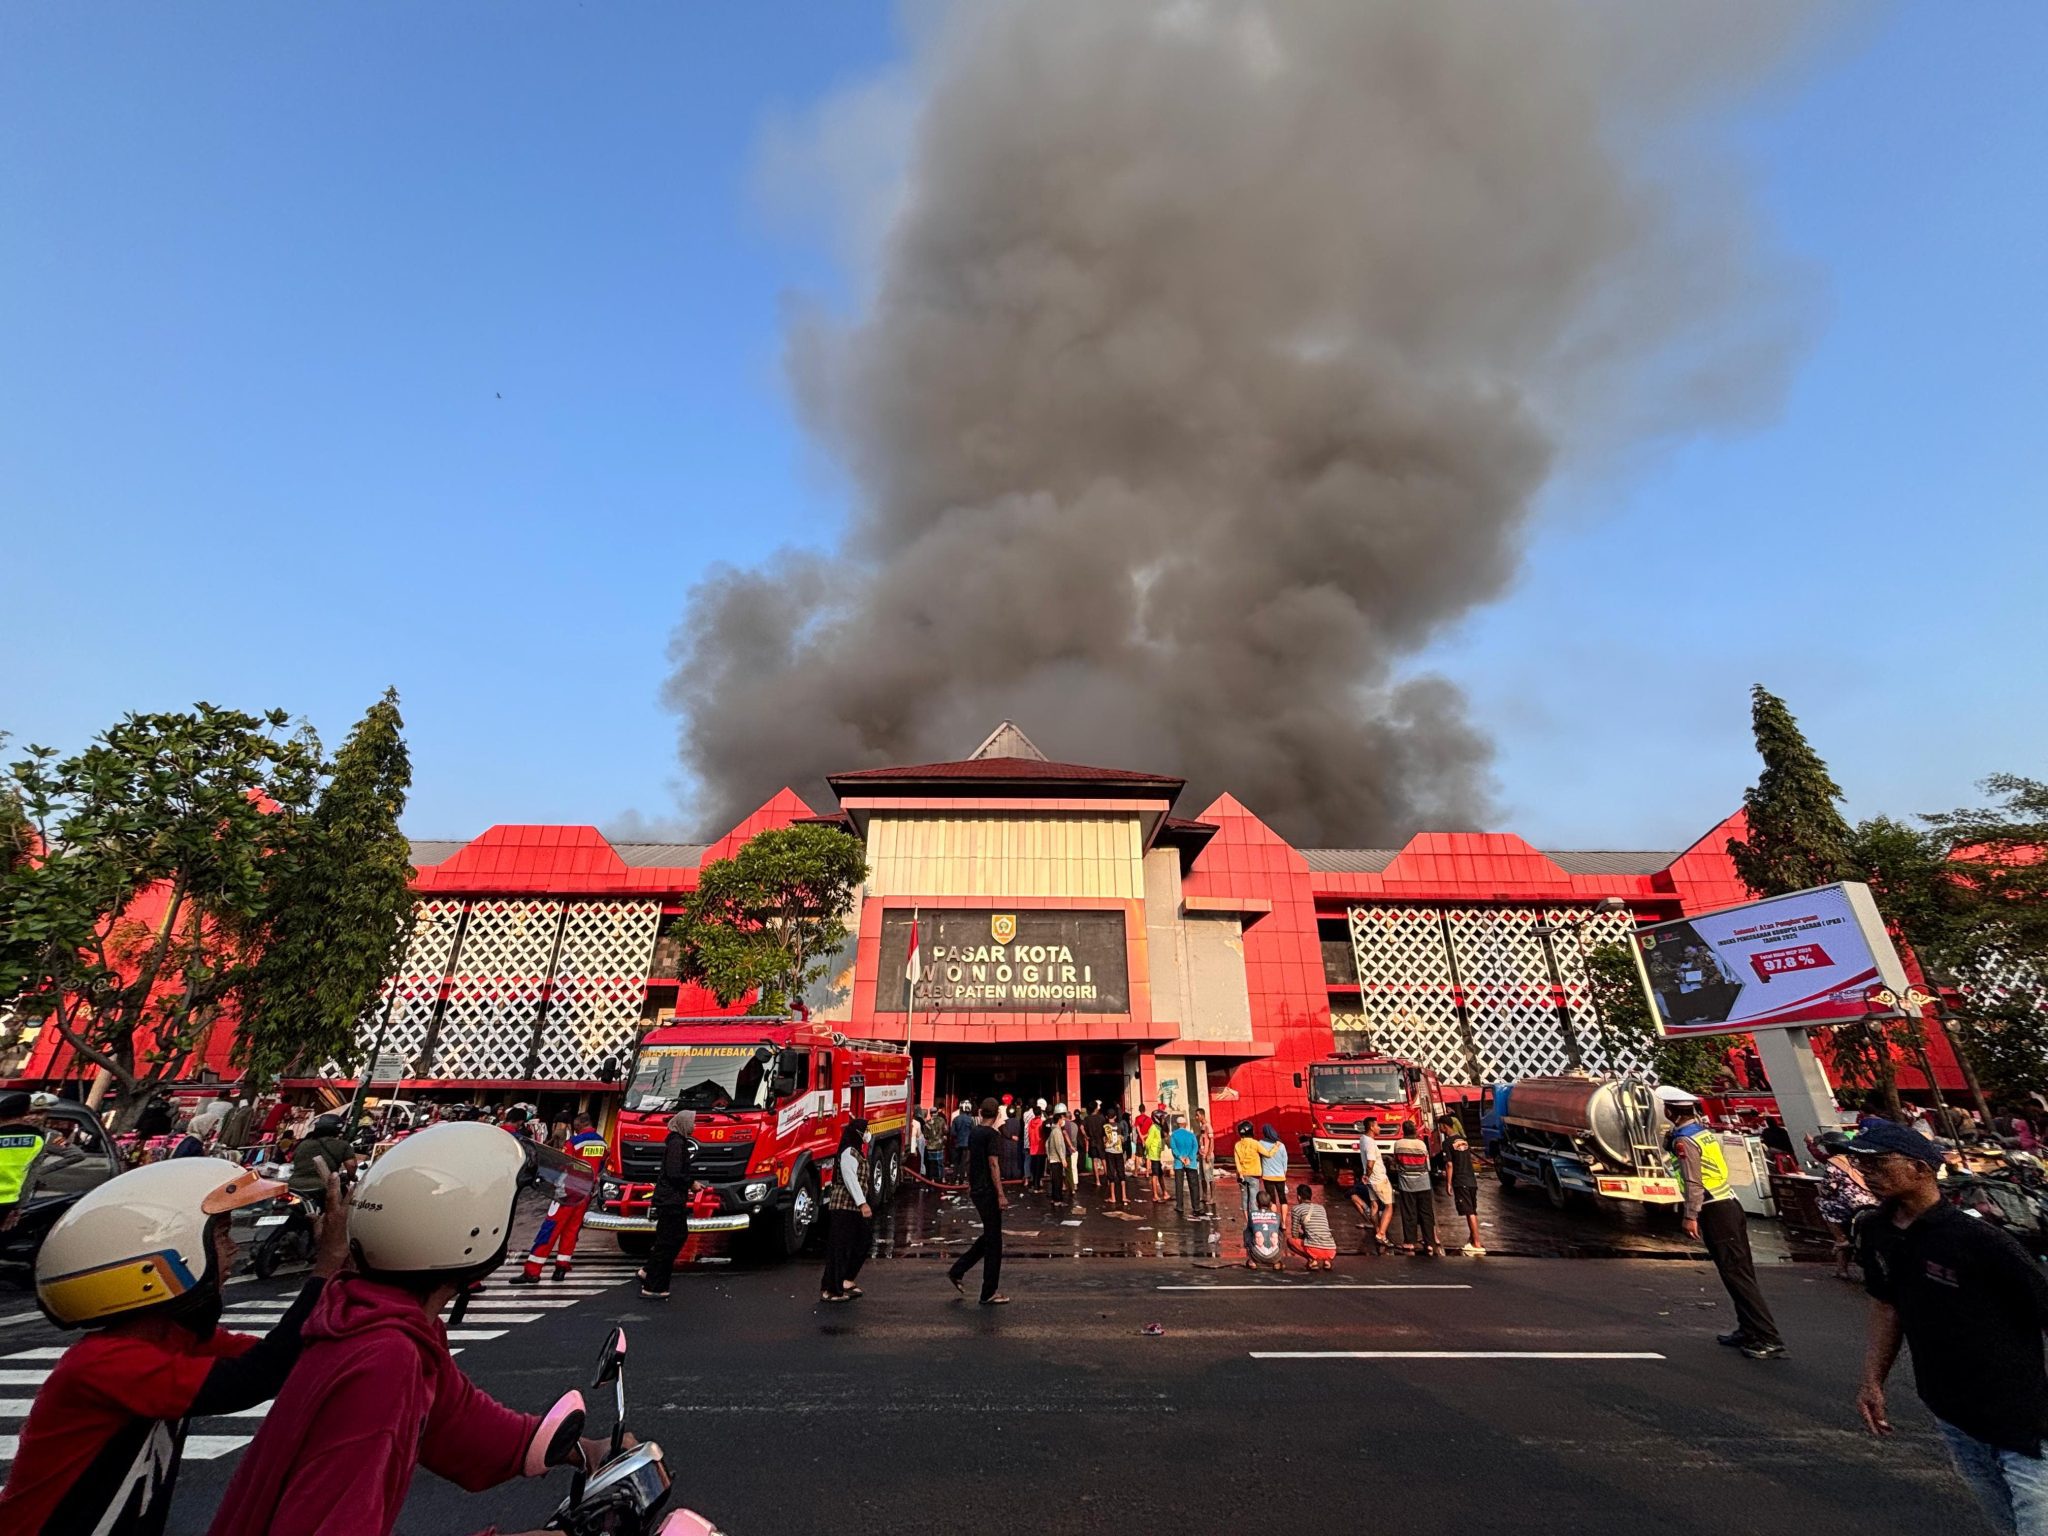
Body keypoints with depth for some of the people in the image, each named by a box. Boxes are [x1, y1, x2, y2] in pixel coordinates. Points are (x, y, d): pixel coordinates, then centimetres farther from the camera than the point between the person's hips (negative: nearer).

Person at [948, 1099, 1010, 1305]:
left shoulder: (973, 1132, 9)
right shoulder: (990, 1134, -16)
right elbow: (993, 1164, -20)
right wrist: (1001, 1195, -20)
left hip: (976, 1190, 9)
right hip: (988, 1191, -9)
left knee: (989, 1236, 19)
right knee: (993, 1241, 0)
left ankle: (957, 1271, 20)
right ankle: (989, 1293, 7)